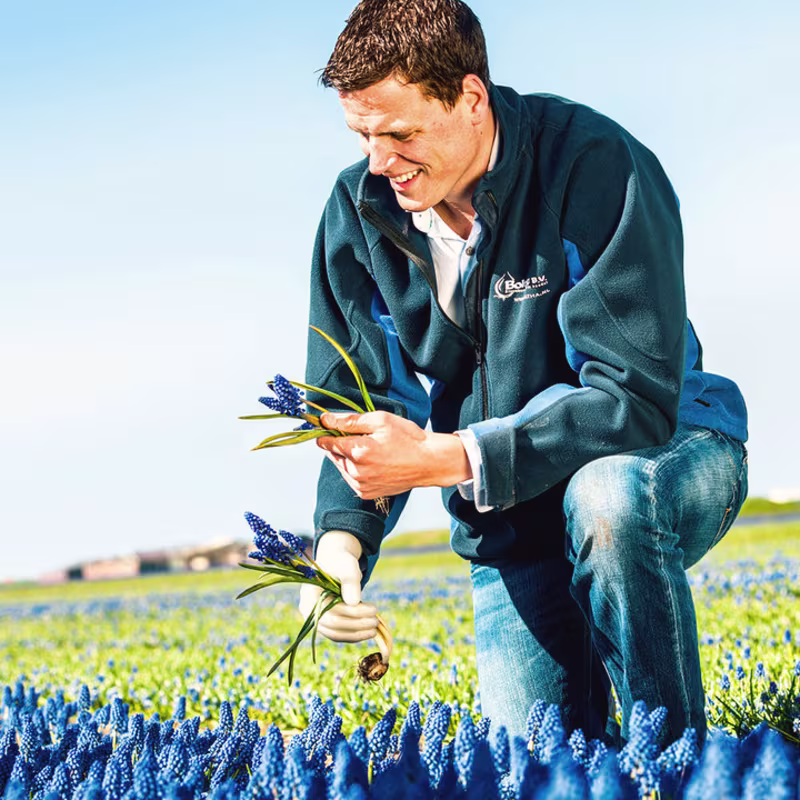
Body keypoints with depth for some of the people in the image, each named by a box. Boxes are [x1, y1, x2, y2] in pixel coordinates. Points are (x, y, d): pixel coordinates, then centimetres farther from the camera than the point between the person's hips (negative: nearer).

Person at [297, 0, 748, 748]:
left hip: (662, 459, -4)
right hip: (511, 521, 5)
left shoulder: (593, 166, -25)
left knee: (605, 495, -40)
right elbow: (360, 408, -3)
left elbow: (639, 398, -31)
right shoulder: (358, 210, -8)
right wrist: (341, 538, -24)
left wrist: (444, 458, -38)